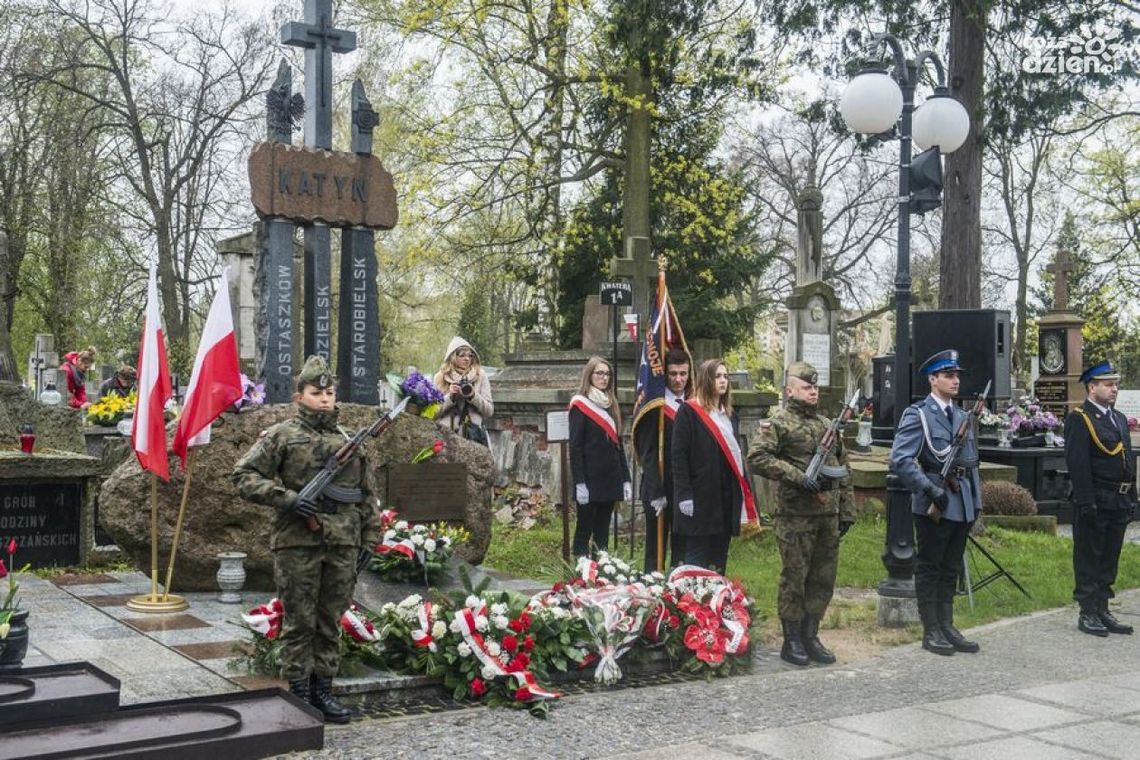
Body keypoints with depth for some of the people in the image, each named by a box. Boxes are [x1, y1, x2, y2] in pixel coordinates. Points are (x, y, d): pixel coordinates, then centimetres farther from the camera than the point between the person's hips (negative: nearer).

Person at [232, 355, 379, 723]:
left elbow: (366, 494, 19)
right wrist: (288, 499, -16)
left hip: (342, 543, 4)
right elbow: (245, 476, -6)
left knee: (331, 620, 10)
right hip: (297, 542, -4)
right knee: (299, 620, 2)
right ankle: (299, 691, 12)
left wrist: (371, 537, 13)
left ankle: (323, 688, 20)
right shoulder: (281, 436, 0)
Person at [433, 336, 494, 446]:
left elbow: (489, 410, 5)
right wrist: (450, 397, -11)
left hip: (473, 434, 0)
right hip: (446, 435, 0)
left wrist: (474, 396, -10)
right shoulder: (440, 378, 7)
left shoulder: (480, 376, 7)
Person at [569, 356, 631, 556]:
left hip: (610, 478, 6)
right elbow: (575, 447, -10)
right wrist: (579, 483, -17)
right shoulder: (580, 405, -5)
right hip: (590, 479, -6)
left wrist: (626, 479, 10)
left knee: (603, 533, 9)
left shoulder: (611, 405, 16)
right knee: (584, 529, -2)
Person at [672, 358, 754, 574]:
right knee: (698, 560, -3)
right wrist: (684, 495, -17)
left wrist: (743, 491, 13)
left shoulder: (729, 414, 18)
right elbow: (679, 455, -10)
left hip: (728, 496, 7)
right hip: (700, 497, -7)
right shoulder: (689, 411, -5)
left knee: (719, 560, 10)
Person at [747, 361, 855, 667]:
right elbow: (757, 457, -18)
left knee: (824, 578, 10)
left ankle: (810, 636, 22)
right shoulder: (778, 423, -4)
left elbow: (843, 470, 20)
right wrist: (797, 476, -21)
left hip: (828, 515, 7)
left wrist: (847, 511, 14)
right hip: (795, 515, -6)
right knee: (794, 578, 0)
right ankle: (792, 641, 10)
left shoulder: (827, 424, 17)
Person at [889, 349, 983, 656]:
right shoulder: (917, 414, -8)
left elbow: (972, 462, 20)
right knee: (929, 570, 3)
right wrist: (931, 490, -20)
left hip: (962, 505, 7)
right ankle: (931, 632, 10)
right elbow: (900, 460, -18)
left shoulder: (963, 416, 15)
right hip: (934, 505, -7)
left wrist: (976, 501, 14)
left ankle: (947, 627, 21)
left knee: (950, 570, 13)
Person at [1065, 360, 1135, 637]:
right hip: (1095, 501, -8)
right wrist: (1086, 502, -21)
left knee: (1109, 559, 13)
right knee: (1089, 559, 1)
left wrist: (1130, 498, 14)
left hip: (1119, 502, 8)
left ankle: (1102, 610, 22)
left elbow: (1129, 461, 19)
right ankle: (1088, 613, 8)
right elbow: (1077, 463, -16)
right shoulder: (1078, 419, -10)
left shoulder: (1120, 419, 16)